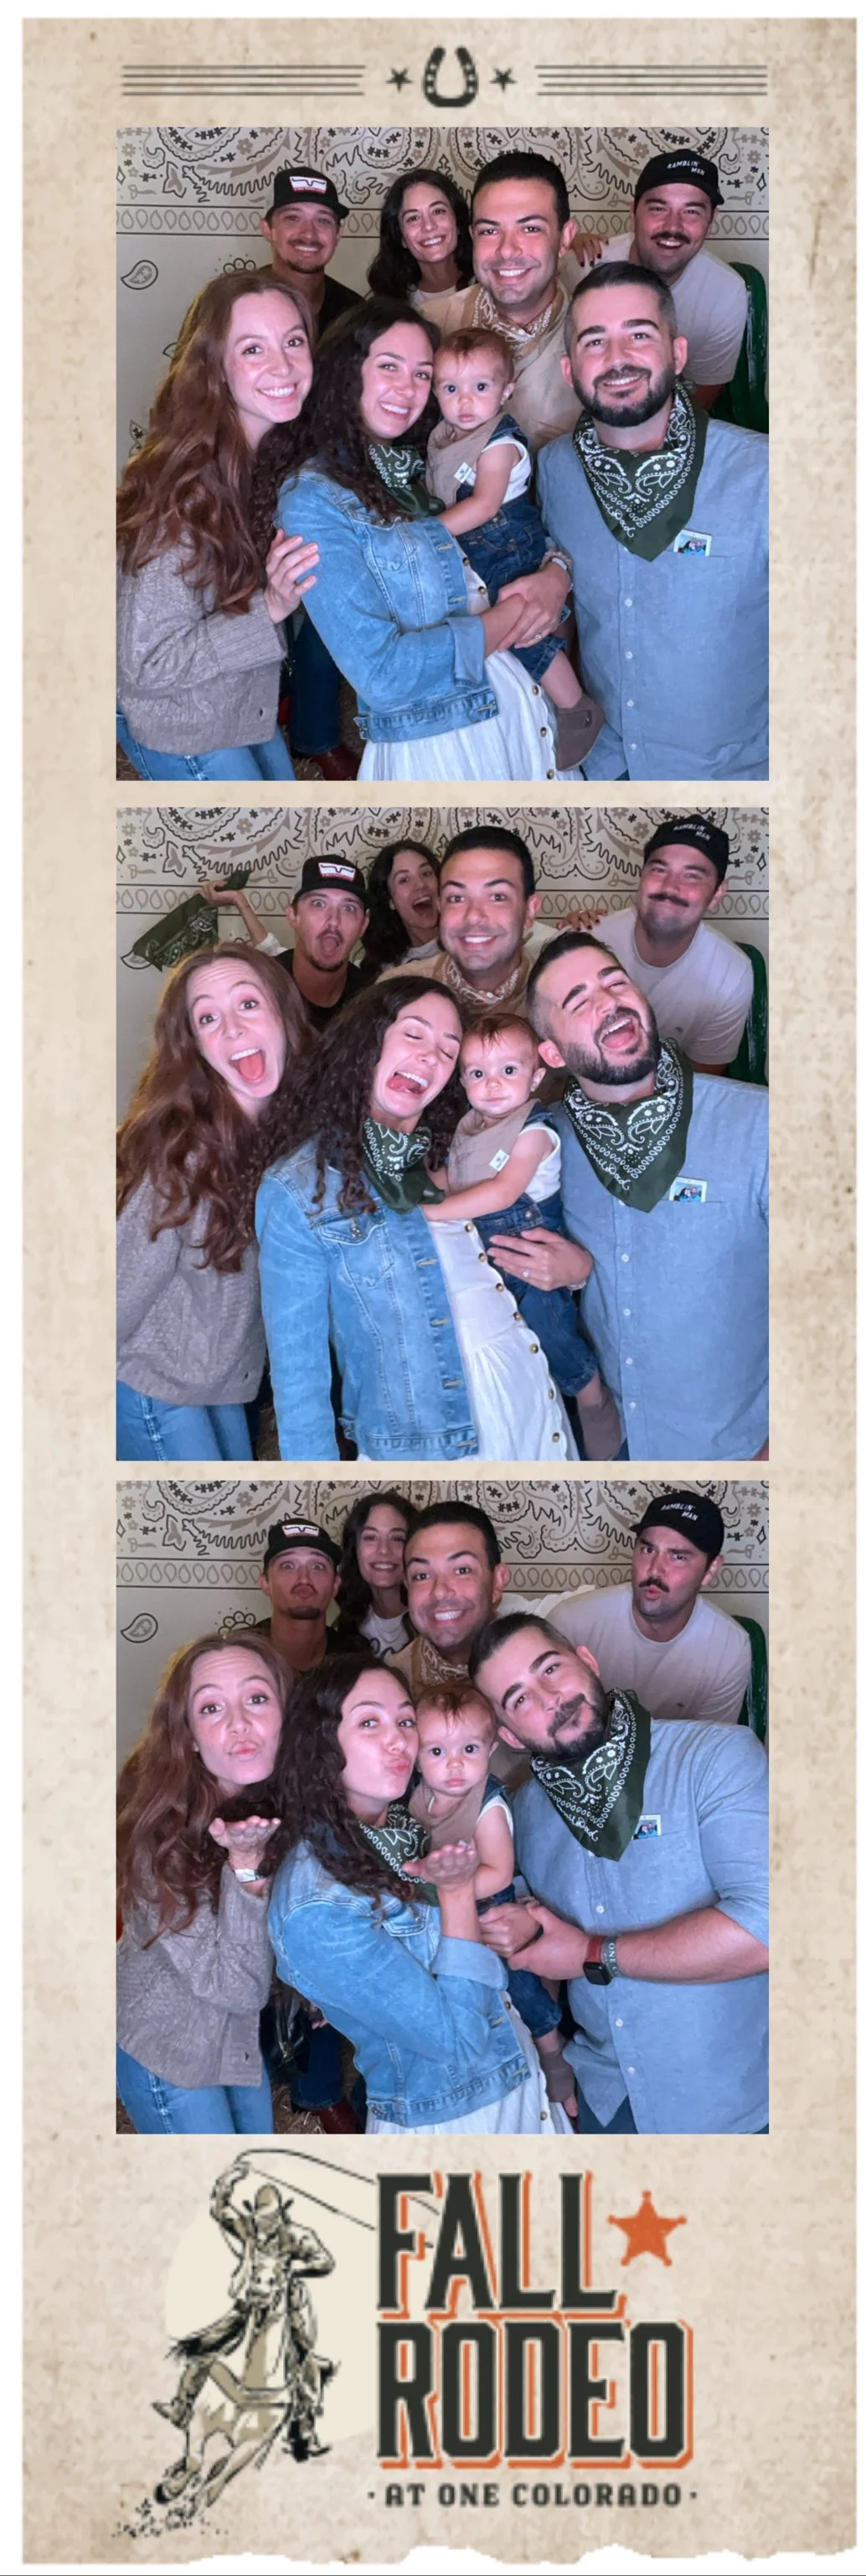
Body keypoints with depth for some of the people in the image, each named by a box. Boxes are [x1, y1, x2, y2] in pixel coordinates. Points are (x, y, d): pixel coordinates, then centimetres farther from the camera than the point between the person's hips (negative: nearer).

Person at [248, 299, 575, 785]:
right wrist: (512, 616, -15)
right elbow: (383, 675, -23)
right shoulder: (312, 499, -14)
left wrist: (557, 575, -12)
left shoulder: (422, 467, 8)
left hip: (526, 707, 7)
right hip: (439, 748, -7)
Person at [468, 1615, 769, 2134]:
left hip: (734, 2103, -5)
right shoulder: (527, 1809, 2)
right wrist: (525, 1925, -9)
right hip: (604, 2092, 5)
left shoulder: (718, 1756, -18)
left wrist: (593, 1955, -20)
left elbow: (763, 1926, -29)